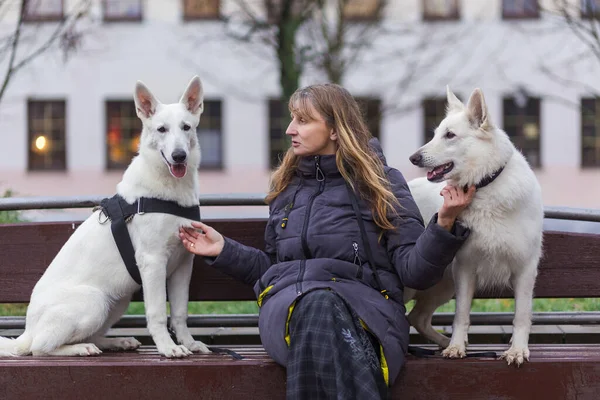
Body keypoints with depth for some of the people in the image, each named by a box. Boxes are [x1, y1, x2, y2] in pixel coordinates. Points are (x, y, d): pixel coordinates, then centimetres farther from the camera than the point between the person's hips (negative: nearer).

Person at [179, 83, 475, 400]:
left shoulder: (382, 183, 12)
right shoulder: (286, 186, 24)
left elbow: (413, 271, 1)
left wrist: (444, 225, -14)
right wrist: (225, 251, 20)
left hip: (365, 300, -2)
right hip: (287, 305, 2)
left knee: (322, 307, -41)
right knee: (318, 304, -38)